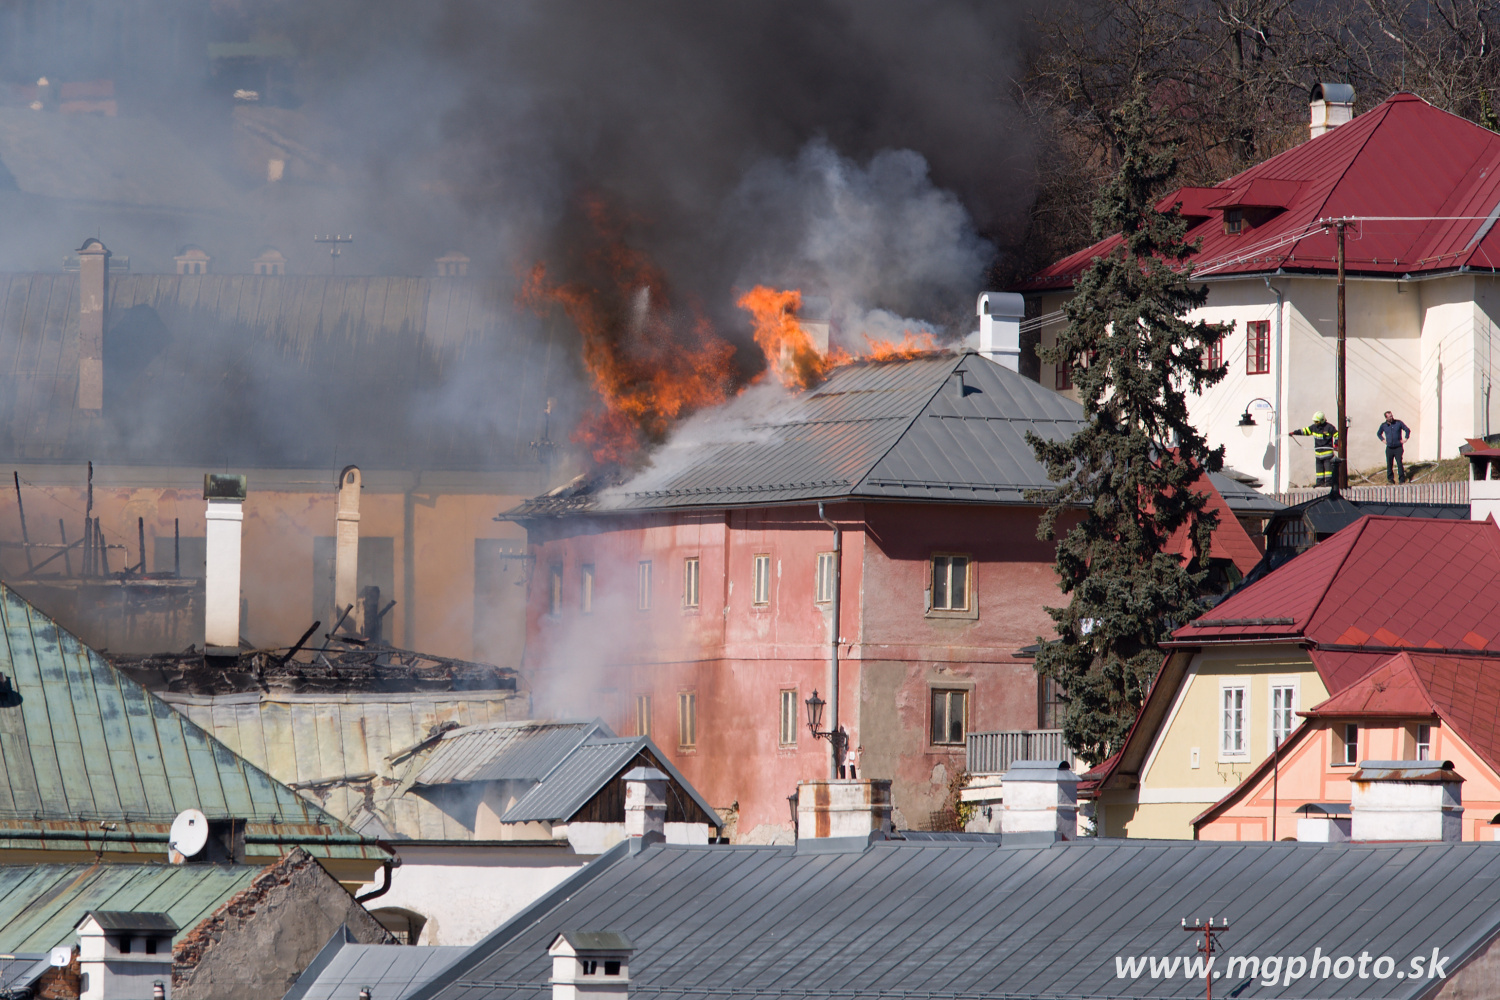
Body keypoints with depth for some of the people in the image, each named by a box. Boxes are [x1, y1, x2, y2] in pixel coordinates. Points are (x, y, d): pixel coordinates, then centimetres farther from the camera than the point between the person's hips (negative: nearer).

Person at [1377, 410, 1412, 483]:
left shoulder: (1398, 423, -1)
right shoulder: (1383, 426, 5)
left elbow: (1407, 430, 10)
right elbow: (1378, 433, 24)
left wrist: (1405, 439, 3)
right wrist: (1383, 440, 12)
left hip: (1398, 448, -2)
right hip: (1389, 448, 2)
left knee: (1399, 463, -10)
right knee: (1389, 464, 2)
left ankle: (1402, 479, -5)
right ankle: (1390, 478, 15)